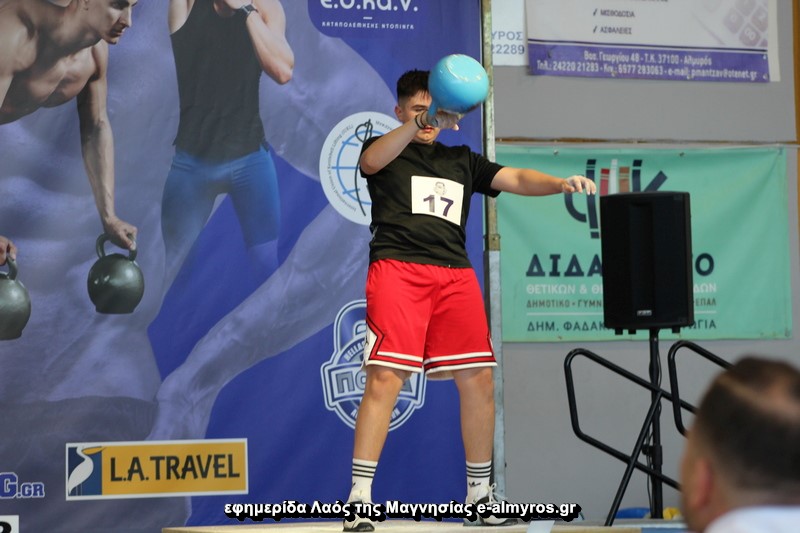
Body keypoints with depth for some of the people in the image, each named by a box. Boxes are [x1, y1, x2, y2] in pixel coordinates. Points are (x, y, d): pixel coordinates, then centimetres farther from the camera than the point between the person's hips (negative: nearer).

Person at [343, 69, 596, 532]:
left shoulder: (462, 160, 25)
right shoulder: (387, 151, 13)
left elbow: (515, 179, 13)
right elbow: (371, 161, -12)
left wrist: (561, 184, -8)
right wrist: (418, 124, -29)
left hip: (455, 274, 5)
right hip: (397, 268, -5)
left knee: (478, 380, 0)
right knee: (385, 378, -15)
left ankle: (480, 493, 14)